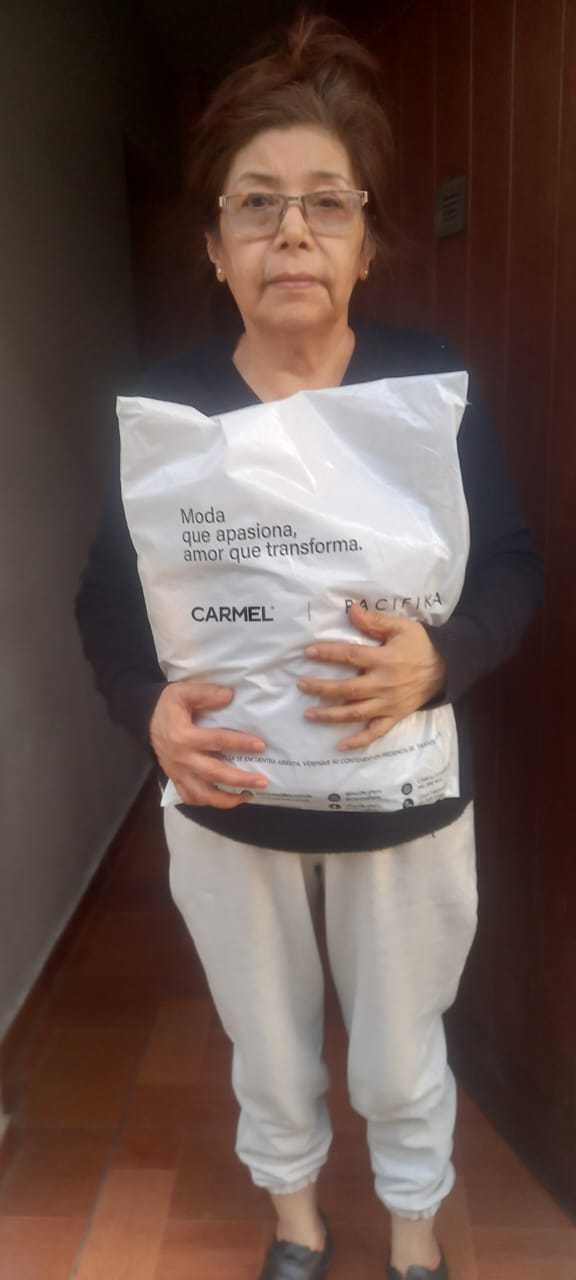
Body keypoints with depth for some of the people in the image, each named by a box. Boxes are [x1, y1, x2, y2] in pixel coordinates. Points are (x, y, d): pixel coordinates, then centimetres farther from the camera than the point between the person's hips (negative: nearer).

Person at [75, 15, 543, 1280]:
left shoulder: (432, 381, -11)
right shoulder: (163, 402, -9)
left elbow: (516, 570, -8)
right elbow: (105, 598, -5)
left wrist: (441, 658, -28)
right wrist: (150, 708, -24)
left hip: (403, 797, 0)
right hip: (225, 800, 1)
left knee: (400, 1056, 20)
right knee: (268, 1045, 24)